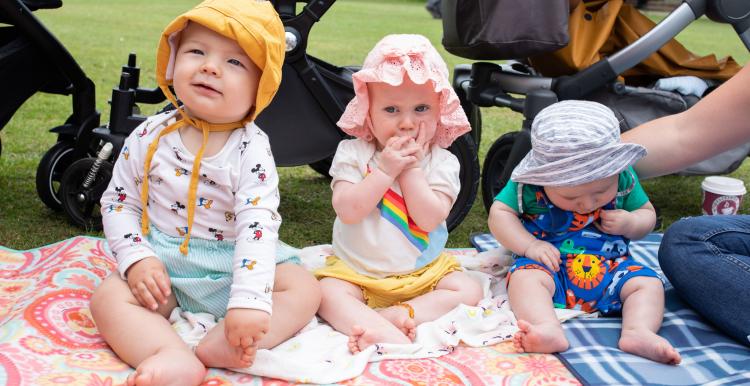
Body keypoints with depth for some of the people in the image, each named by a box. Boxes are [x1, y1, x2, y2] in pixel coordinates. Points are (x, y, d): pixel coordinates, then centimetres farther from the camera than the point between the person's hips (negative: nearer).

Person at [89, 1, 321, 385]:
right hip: (161, 267, 1)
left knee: (304, 288, -19)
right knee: (108, 297, -23)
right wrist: (136, 260, -16)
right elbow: (118, 202, 2)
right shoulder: (149, 137, -5)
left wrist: (249, 301, -35)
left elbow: (257, 223, -24)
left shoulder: (251, 148, -14)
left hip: (232, 267, -1)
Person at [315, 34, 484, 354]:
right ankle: (391, 337, -42)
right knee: (328, 293, -26)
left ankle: (394, 315, -26)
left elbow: (430, 218, -18)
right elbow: (347, 211, -19)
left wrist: (411, 169, -21)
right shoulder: (352, 153, -6)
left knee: (469, 290, -18)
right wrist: (385, 169, -24)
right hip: (356, 271, -1)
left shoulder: (442, 161, -6)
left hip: (423, 271, 1)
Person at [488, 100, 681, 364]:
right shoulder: (529, 184, -13)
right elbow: (499, 213, -8)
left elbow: (647, 214, 9)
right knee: (526, 277, -32)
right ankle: (548, 330, -52)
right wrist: (530, 245, -21)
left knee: (649, 283, -18)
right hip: (548, 264, -3)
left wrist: (630, 223, -14)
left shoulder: (623, 178, -4)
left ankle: (638, 332, -38)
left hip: (609, 267, 3)